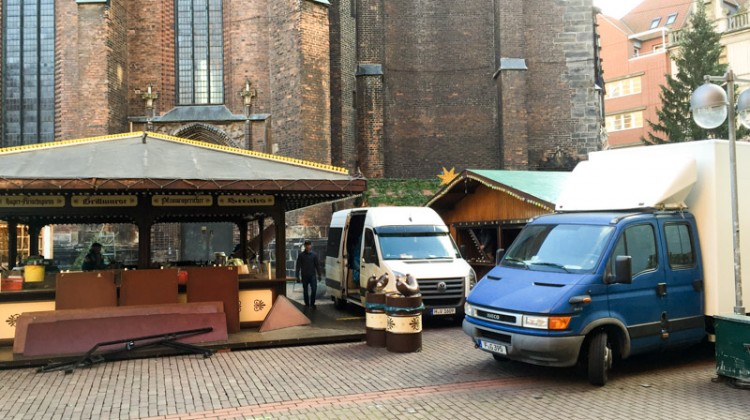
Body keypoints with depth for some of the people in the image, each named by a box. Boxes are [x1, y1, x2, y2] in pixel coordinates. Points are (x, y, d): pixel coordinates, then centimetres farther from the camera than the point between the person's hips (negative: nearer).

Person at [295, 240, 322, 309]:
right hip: (304, 276, 0)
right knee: (305, 290, 9)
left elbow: (317, 265, 5)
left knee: (314, 289, -9)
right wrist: (297, 275, -3)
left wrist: (319, 274, 2)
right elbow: (298, 266, 1)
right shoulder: (301, 255, 1)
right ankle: (307, 303, 21)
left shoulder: (314, 255, 3)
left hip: (312, 275, 0)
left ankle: (312, 303, 4)